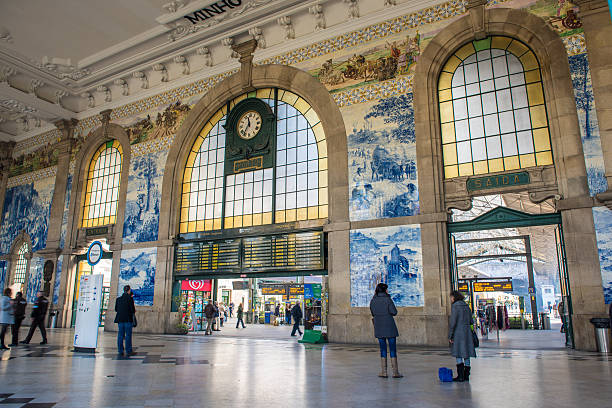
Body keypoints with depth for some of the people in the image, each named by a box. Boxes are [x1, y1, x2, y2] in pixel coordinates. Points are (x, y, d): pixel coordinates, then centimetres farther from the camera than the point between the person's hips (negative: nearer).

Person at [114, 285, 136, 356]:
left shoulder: (118, 299, 7)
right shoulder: (130, 298, -10)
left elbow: (116, 309, 12)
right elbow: (132, 309, -12)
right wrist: (134, 311, 10)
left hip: (120, 319, 5)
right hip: (128, 319, -5)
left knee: (120, 335, 9)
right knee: (128, 335, -1)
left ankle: (120, 351, 12)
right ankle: (128, 351, 1)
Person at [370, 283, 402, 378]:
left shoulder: (373, 300, 5)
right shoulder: (387, 299, -8)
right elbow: (394, 312, -11)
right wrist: (388, 311, 8)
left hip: (379, 327, 4)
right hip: (389, 326, -3)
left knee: (383, 349, 10)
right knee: (393, 348, 3)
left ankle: (384, 372, 8)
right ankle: (395, 372, 5)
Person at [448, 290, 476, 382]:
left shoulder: (455, 306, -11)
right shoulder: (466, 306, 10)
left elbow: (453, 322, -16)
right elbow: (471, 321, 13)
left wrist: (450, 336, -12)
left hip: (458, 332, -7)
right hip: (467, 332, 7)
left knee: (458, 354, -1)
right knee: (466, 354, 10)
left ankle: (460, 376, -3)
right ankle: (466, 375, 14)